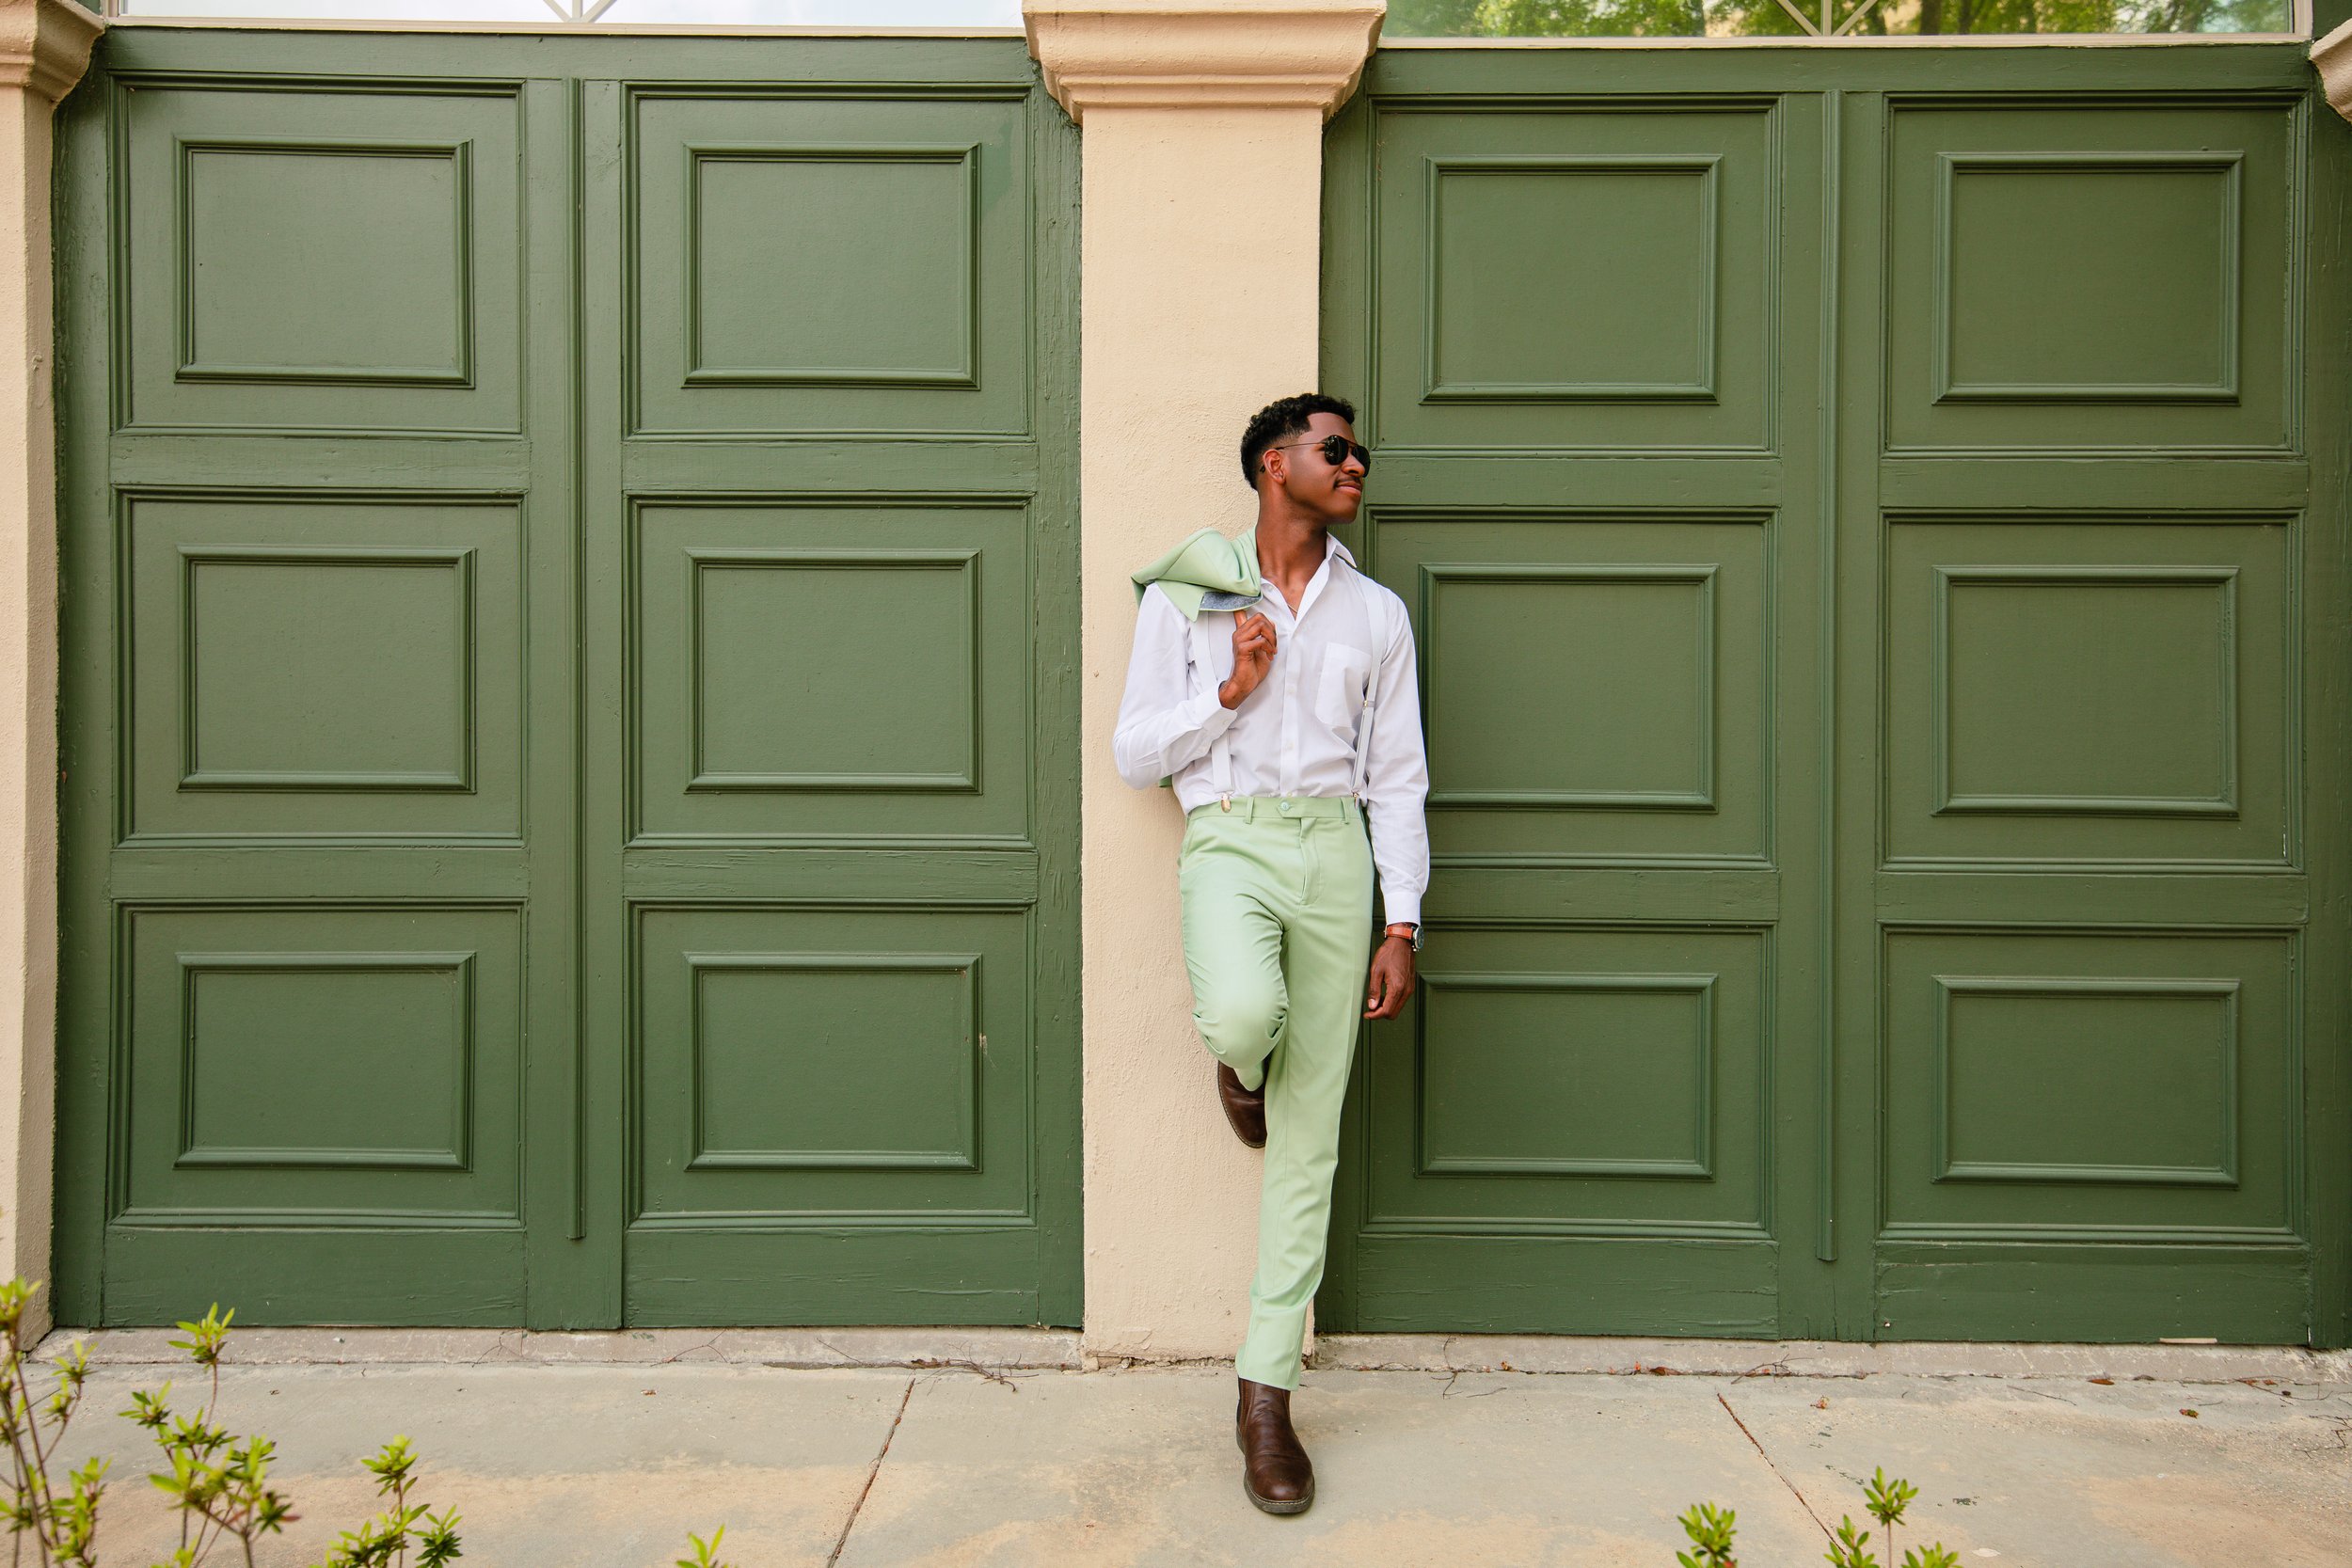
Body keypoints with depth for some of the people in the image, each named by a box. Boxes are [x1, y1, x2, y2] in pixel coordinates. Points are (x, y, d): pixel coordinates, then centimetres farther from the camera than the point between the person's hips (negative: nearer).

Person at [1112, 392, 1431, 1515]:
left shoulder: (1376, 614, 14)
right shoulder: (1184, 597, 8)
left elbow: (1398, 779, 11)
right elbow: (1133, 756, 6)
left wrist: (1401, 924, 3)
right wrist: (1230, 690, -8)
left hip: (1336, 849, 3)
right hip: (1230, 839, -2)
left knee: (1309, 1138, 0)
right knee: (1247, 1012, -36)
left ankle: (1264, 1392, 10)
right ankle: (1238, 1064, 6)